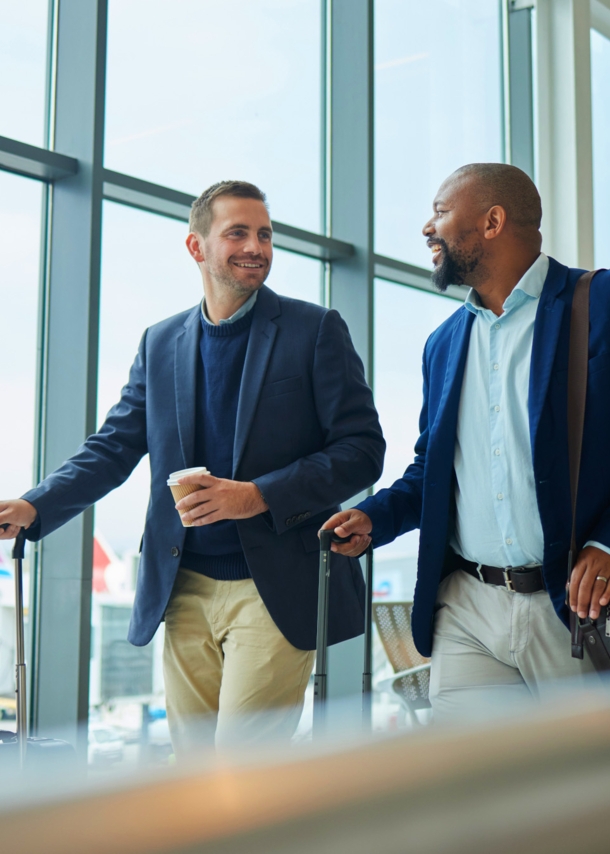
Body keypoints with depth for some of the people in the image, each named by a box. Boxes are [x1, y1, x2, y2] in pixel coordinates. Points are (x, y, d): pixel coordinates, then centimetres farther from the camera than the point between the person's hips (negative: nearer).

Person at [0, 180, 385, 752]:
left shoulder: (314, 330, 0)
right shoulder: (160, 343, 12)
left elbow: (362, 448, -5)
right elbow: (113, 447, 12)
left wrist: (258, 495, -17)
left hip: (272, 590, -4)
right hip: (185, 592, 4)